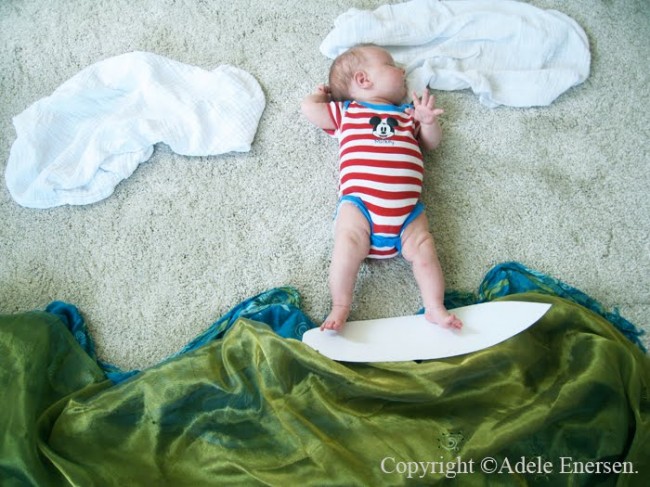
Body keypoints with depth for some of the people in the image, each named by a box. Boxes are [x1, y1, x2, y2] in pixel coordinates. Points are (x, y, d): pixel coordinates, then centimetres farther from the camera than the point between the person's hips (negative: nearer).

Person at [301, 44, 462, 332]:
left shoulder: (408, 115, 29)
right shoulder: (346, 111, 21)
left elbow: (431, 143, 26)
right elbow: (309, 109, 18)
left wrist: (428, 122, 6)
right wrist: (321, 94, 38)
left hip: (407, 207, 3)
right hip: (359, 203, -3)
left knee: (423, 249, -15)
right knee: (348, 245, -25)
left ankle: (435, 308, -7)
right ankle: (340, 308, -16)